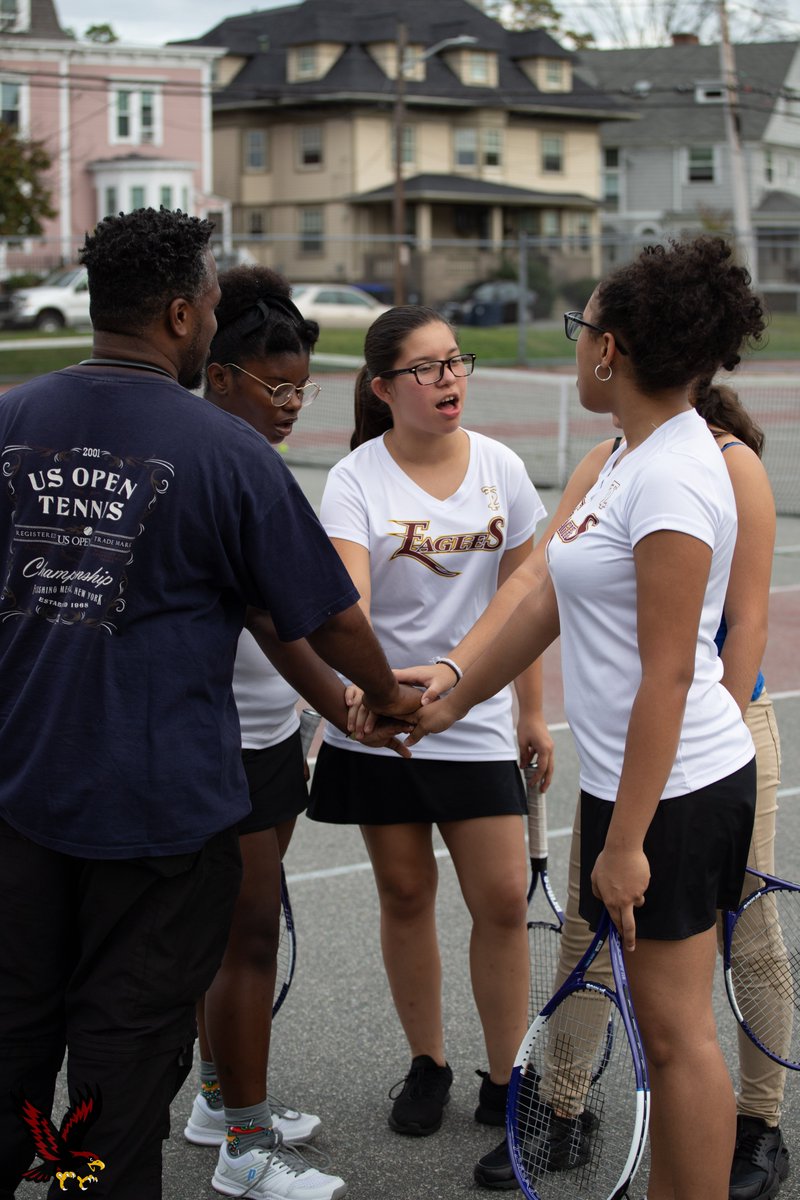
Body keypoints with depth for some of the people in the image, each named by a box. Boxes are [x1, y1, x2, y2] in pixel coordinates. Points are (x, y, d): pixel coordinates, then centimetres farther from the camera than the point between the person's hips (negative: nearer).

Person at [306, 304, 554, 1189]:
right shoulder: (357, 479, -9)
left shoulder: (499, 467, 0)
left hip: (477, 720, 2)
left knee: (502, 901, -1)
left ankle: (504, 1085, 14)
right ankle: (427, 1065, 29)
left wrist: (533, 713, 10)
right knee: (405, 895, 10)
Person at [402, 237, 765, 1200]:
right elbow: (549, 598, 17)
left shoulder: (672, 480, -20)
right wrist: (453, 703, 22)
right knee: (663, 1022, 16)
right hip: (636, 778, 10)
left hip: (671, 789, -10)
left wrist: (626, 841, -21)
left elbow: (667, 678, -22)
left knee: (677, 1031, 0)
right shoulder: (633, 457, 11)